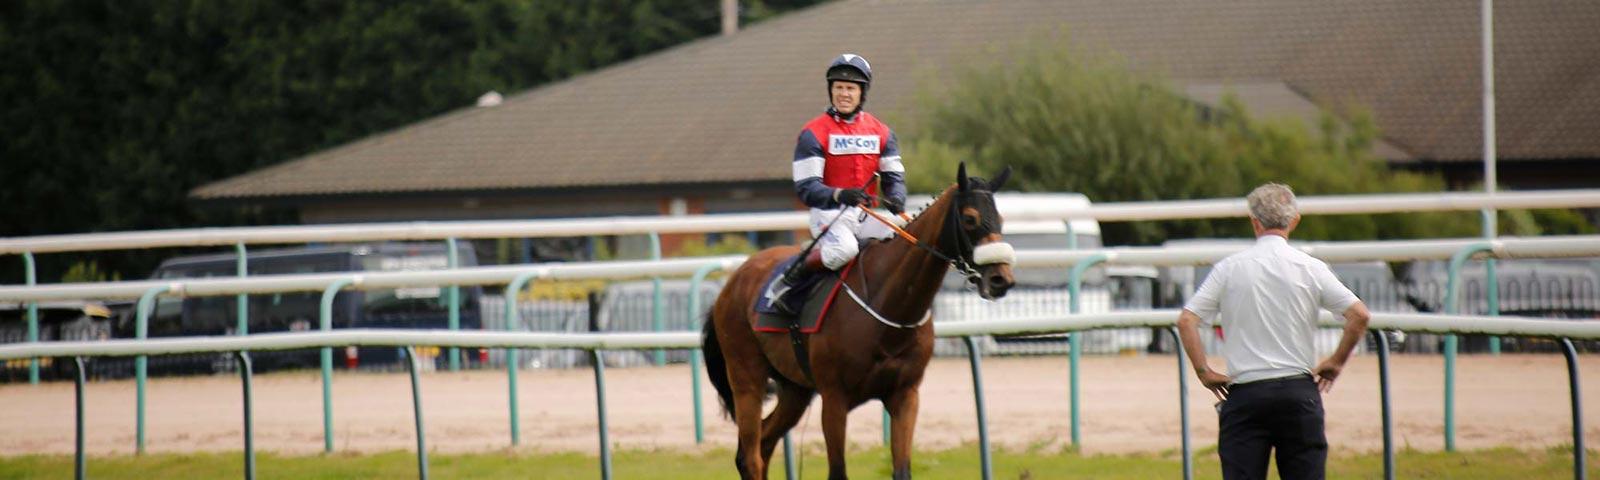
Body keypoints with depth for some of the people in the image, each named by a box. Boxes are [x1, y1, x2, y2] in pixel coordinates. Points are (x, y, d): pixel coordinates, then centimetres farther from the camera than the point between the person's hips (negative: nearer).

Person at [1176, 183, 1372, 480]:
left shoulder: (1230, 268, 0)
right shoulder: (1310, 268, 0)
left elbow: (1186, 321, -6)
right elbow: (1359, 315, -5)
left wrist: (1203, 372, 3)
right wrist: (1336, 363, 7)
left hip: (1245, 395, -1)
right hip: (1299, 393, 1)